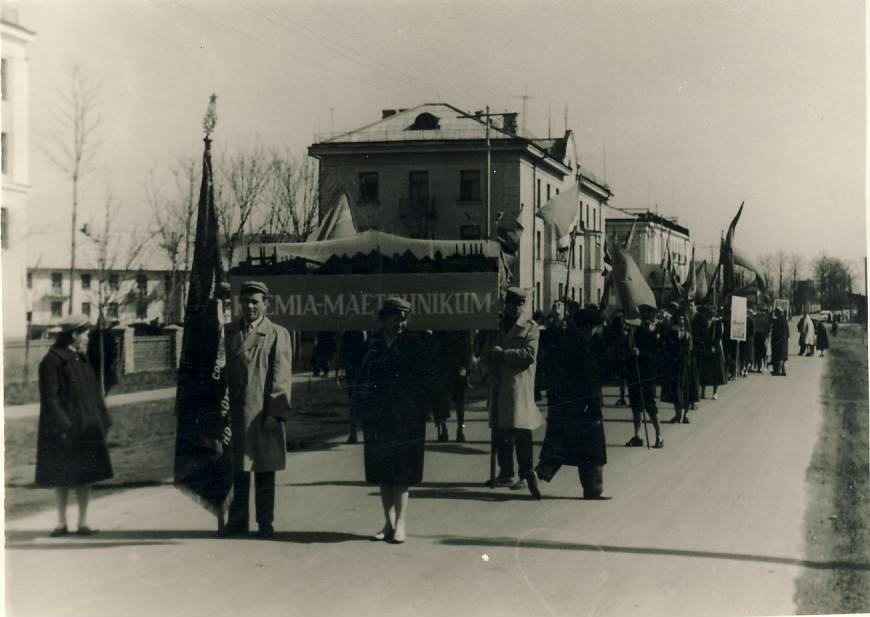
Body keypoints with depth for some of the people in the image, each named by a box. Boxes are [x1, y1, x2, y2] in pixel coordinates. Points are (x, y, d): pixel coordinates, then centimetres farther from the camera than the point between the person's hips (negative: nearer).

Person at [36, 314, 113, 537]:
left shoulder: (82, 360, 13)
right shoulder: (52, 361, -9)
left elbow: (94, 393, 16)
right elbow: (49, 398, -13)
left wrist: (103, 423, 9)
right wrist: (62, 427, -19)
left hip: (86, 428, 6)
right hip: (63, 430, -6)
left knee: (85, 476, 5)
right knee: (61, 477, 2)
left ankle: (83, 522, 10)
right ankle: (62, 523, 11)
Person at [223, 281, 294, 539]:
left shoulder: (278, 334, 2)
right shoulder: (228, 331, 11)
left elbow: (281, 376, -3)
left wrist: (273, 410, -11)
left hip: (262, 413, -3)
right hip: (234, 412, 3)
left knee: (264, 470, 4)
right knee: (237, 470, 8)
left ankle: (265, 523, 13)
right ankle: (237, 521, 18)